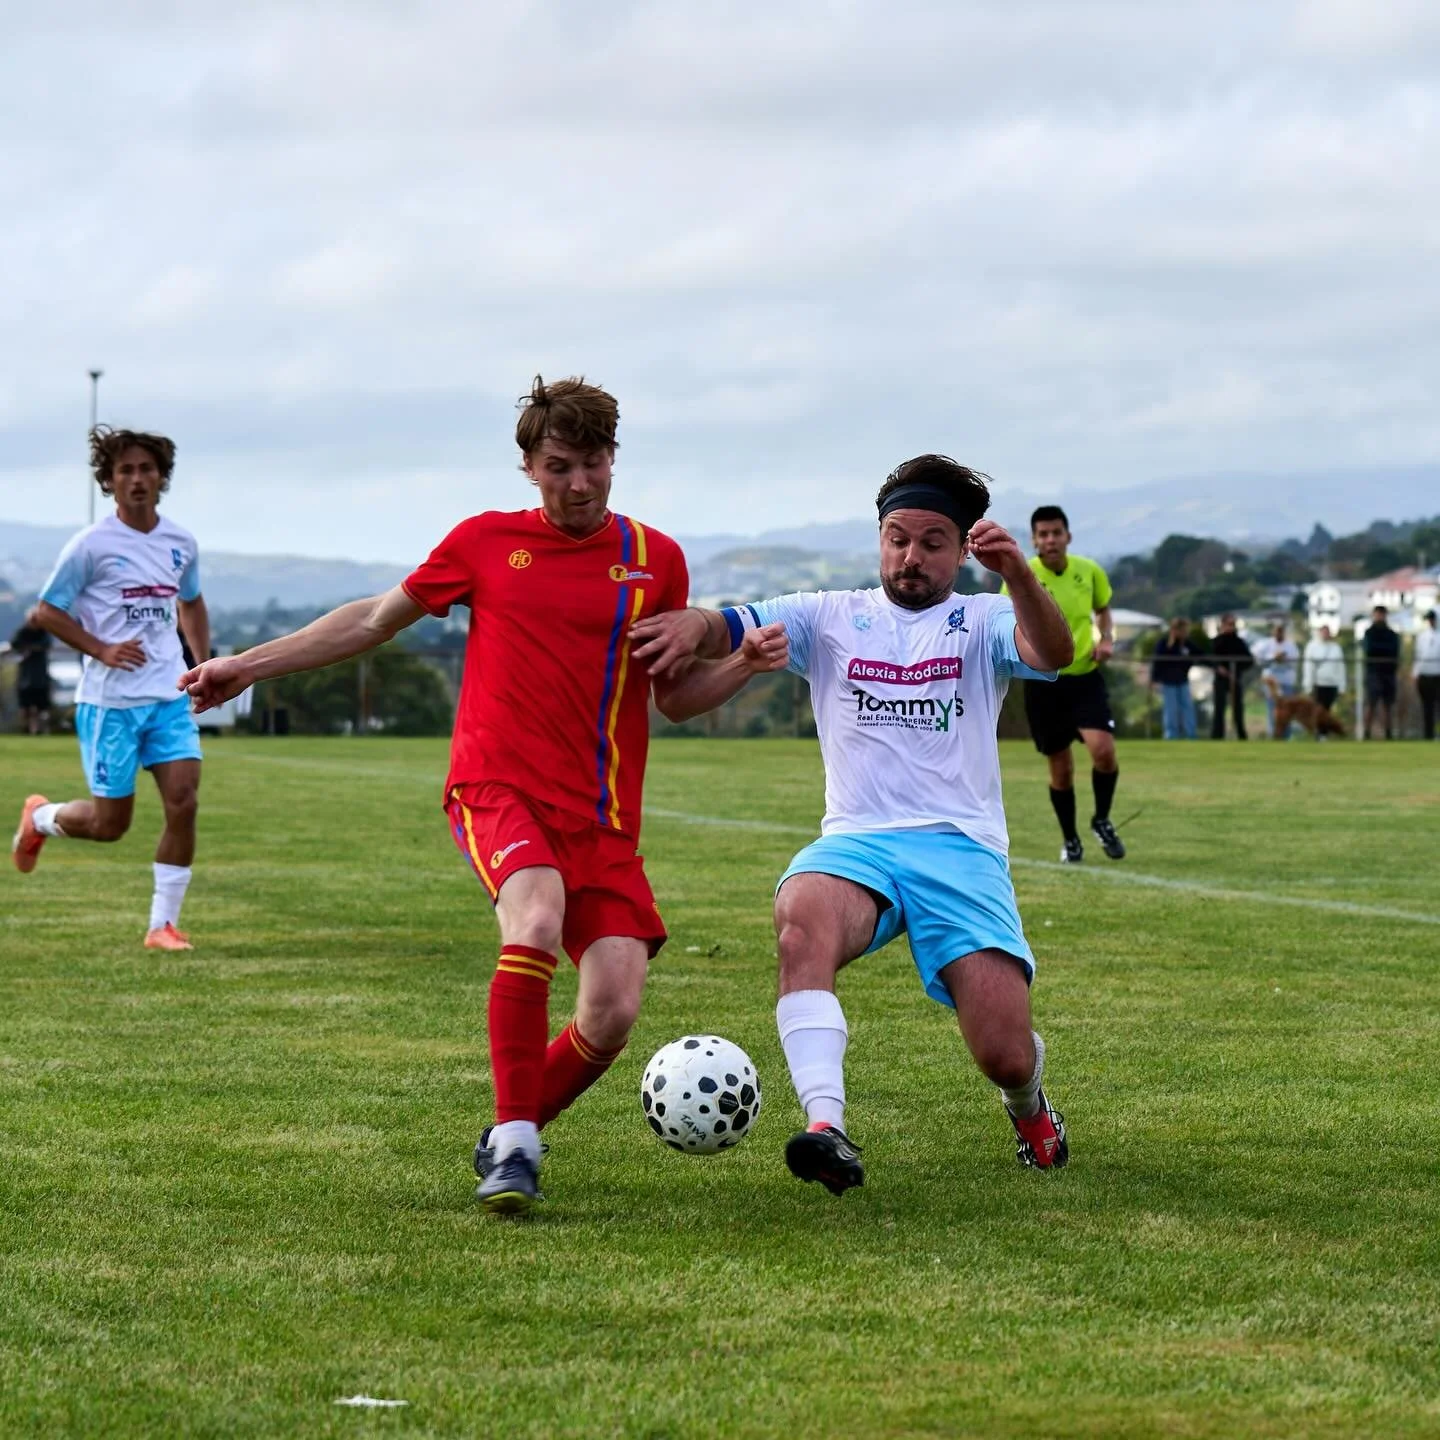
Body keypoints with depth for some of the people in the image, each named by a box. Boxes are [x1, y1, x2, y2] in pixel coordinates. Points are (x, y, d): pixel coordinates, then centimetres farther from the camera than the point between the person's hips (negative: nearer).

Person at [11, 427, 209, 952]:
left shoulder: (181, 543, 7)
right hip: (109, 700, -4)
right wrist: (102, 650, -15)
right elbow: (46, 612, -4)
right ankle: (40, 818, 35)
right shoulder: (92, 545, -8)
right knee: (110, 824, 2)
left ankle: (163, 924, 0)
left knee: (183, 801, -11)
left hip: (169, 696, 4)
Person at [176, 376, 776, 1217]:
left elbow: (672, 696, 15)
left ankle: (512, 1140, 16)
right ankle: (513, 1142, -23)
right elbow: (377, 620, 18)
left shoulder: (654, 559, 9)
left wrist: (742, 661, -5)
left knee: (614, 1013, -11)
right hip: (497, 788, -2)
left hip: (603, 815, 2)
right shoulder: (487, 542, 8)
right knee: (538, 916, -33)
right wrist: (248, 666, 19)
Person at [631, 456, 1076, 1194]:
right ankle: (827, 1129, -46)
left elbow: (1053, 654, -13)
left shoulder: (981, 623, 9)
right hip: (856, 842, 1)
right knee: (802, 924, -37)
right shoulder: (830, 618, 15)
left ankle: (1029, 1106, 25)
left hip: (961, 849, -1)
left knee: (1006, 1053, -14)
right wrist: (691, 624, -20)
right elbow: (721, 628, 6)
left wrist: (1018, 575, -33)